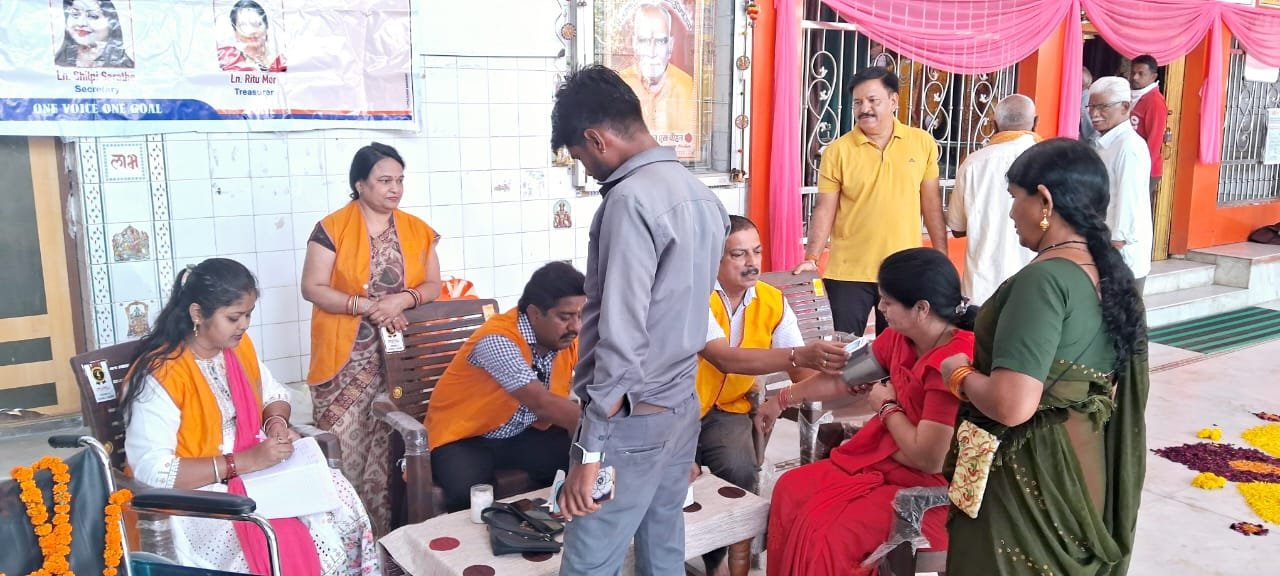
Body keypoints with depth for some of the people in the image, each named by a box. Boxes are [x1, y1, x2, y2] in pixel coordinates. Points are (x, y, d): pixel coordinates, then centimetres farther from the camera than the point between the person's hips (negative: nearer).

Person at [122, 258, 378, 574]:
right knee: (287, 546, -30)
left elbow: (274, 394, 19)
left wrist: (276, 422, -5)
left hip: (257, 467, 7)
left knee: (337, 493, -17)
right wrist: (243, 462, -27)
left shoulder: (239, 346, 3)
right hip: (197, 492, -7)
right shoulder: (160, 374, -19)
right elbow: (151, 470, -24)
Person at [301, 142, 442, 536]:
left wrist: (404, 299, -12)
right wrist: (368, 305, -16)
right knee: (343, 452, -4)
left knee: (390, 451, 5)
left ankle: (385, 539, 16)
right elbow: (312, 288, -6)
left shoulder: (418, 231, 9)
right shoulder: (332, 229, -3)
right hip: (345, 361, -3)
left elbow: (433, 285, 9)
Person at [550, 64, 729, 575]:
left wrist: (589, 450, -20)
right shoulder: (702, 195, 8)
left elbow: (621, 339, -24)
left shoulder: (631, 200, -20)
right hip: (682, 406, 9)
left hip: (632, 420, -9)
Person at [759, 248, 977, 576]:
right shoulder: (900, 337, -2)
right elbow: (845, 377, 12)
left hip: (927, 487, -9)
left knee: (828, 532, -18)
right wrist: (782, 401, 20)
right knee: (792, 490, 5)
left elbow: (928, 458, -27)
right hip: (881, 461, 9)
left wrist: (886, 406, -11)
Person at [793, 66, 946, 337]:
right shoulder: (837, 151, -5)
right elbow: (825, 210, -4)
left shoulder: (922, 143, 1)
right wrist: (811, 259, -13)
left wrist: (942, 257, 7)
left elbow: (931, 203, 7)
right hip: (848, 273, -2)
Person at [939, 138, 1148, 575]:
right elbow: (1107, 385, 15)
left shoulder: (1044, 279, -24)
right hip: (1086, 467, 8)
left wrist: (959, 374, -12)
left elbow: (1012, 406, -32)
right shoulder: (1113, 273, 3)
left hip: (1028, 476, -8)